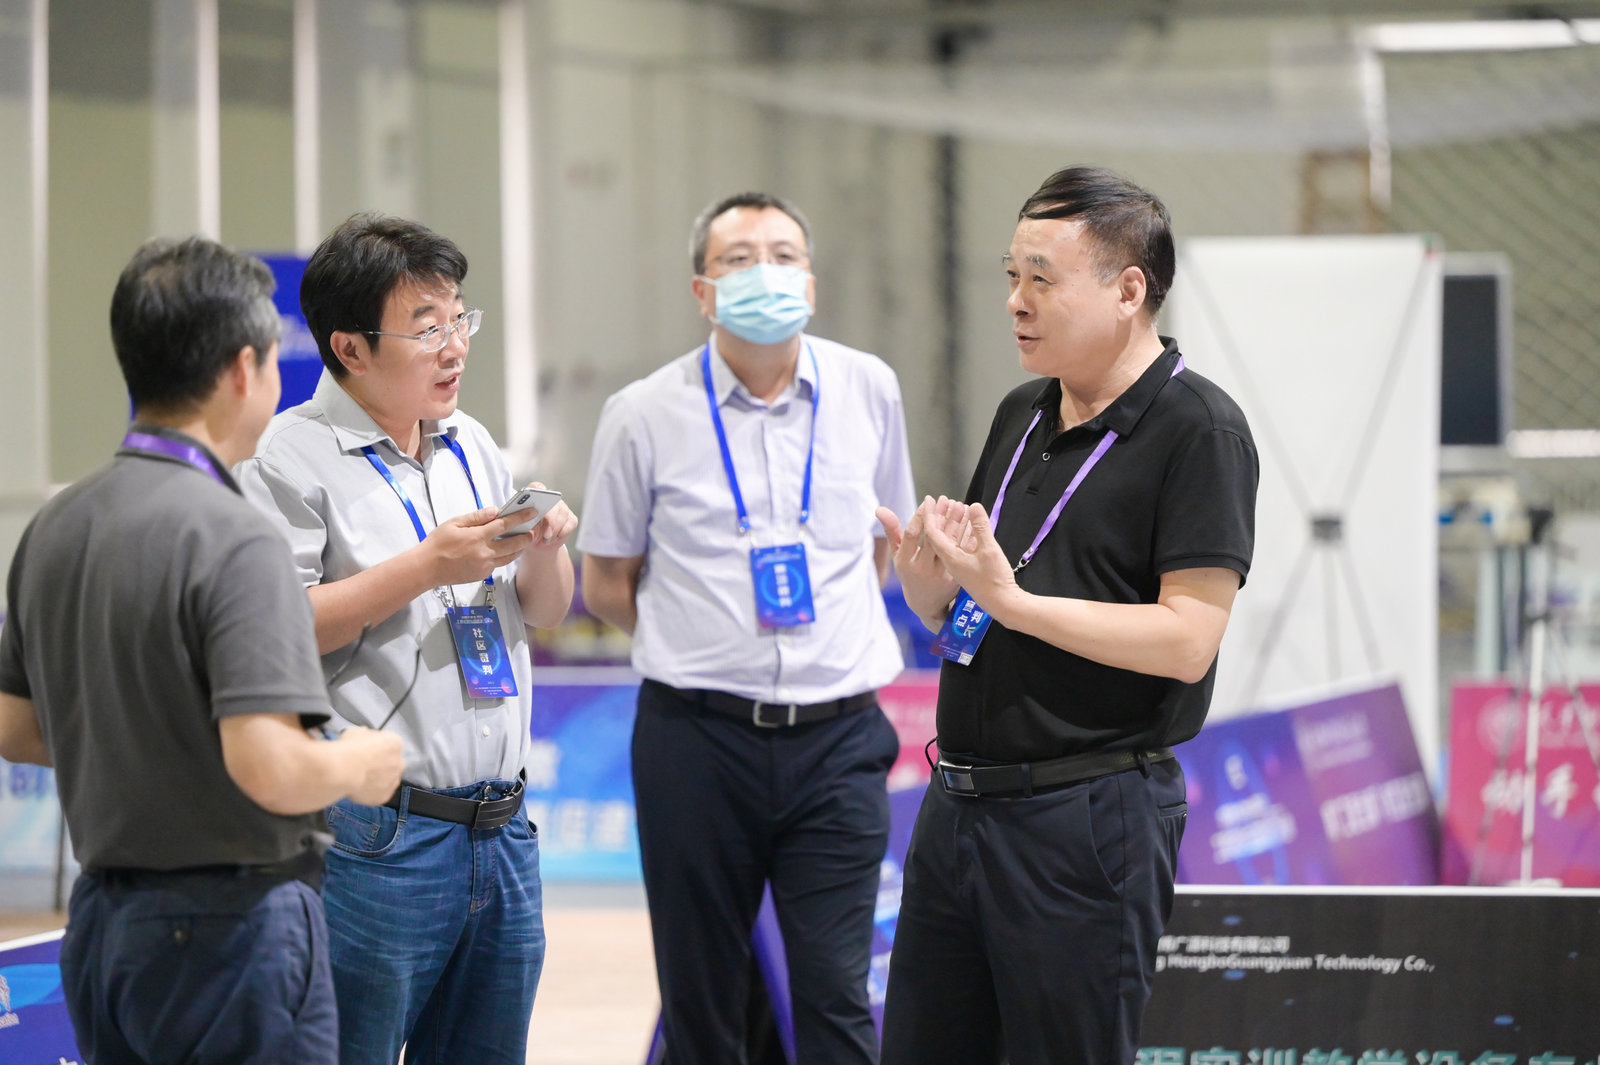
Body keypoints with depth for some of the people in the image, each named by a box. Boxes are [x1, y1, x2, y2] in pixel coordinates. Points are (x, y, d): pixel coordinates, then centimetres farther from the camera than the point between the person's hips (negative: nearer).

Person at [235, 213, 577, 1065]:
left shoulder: (471, 446, 16)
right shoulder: (291, 460, -7)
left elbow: (545, 612, 22)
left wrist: (545, 551, -1)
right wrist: (428, 565, -18)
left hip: (499, 829, 7)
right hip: (374, 838, -7)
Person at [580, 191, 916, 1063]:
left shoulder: (867, 391, 6)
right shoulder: (645, 416, -1)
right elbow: (605, 584, 9)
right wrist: (707, 647, 8)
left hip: (836, 736, 1)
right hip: (697, 737, -1)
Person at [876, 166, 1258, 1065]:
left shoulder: (1199, 430, -10)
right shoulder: (1022, 417, 15)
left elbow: (1187, 640, -19)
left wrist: (1012, 600, -20)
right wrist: (926, 576, -4)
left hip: (1089, 814, -8)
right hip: (960, 802, 8)